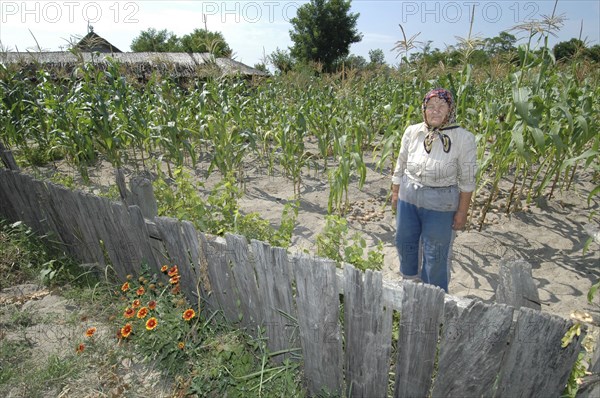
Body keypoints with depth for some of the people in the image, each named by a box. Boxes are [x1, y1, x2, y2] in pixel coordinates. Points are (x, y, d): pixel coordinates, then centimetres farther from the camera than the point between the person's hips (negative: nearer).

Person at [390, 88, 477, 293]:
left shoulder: (463, 139, -13)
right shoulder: (412, 132, -4)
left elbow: (467, 179, -8)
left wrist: (462, 211, -6)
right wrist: (395, 193, 9)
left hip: (440, 204, -3)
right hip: (408, 198, 4)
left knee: (436, 253, 10)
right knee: (404, 241, 20)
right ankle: (409, 279, 49)